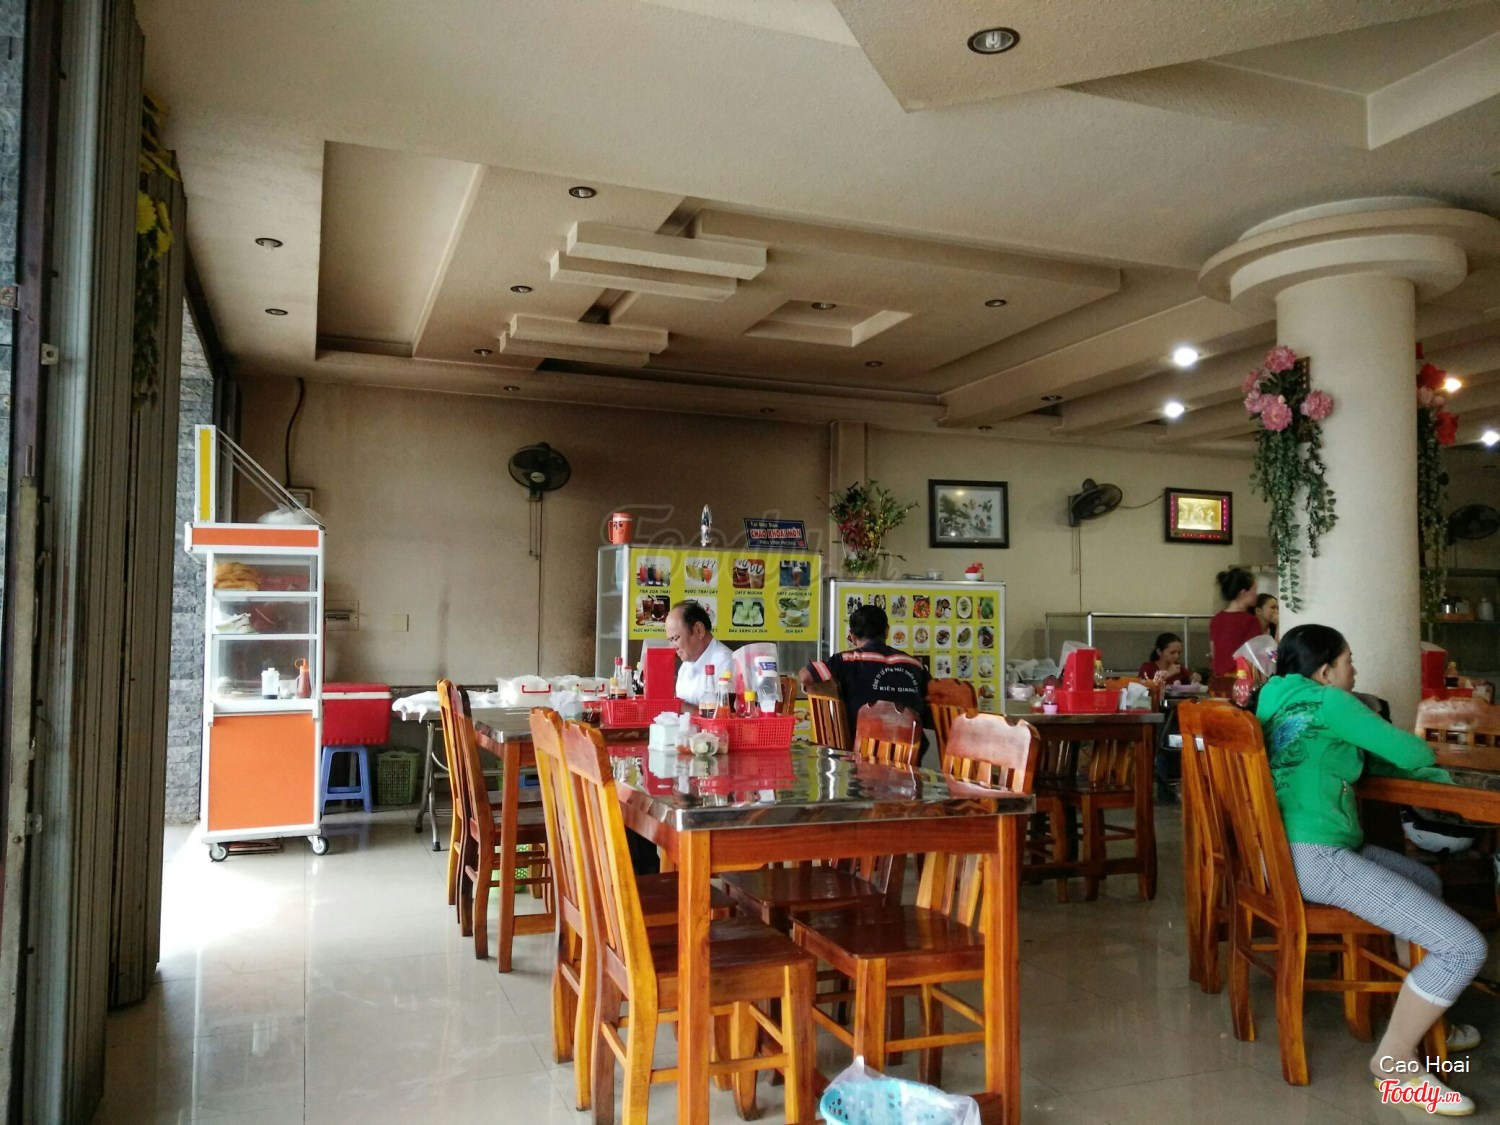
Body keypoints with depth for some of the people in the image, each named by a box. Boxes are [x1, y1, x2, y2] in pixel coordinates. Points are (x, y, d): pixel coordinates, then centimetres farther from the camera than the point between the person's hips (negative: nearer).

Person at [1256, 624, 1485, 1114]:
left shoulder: (1281, 703, 17)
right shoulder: (1325, 701, -9)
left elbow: (1363, 756, 24)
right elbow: (1411, 753, -5)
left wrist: (1429, 773, 15)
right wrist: (1429, 765, 18)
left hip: (1296, 848, 10)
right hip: (1312, 857, -10)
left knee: (1428, 882, 30)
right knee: (1465, 947, -11)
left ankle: (1419, 1017, 36)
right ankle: (1395, 1059, 5)